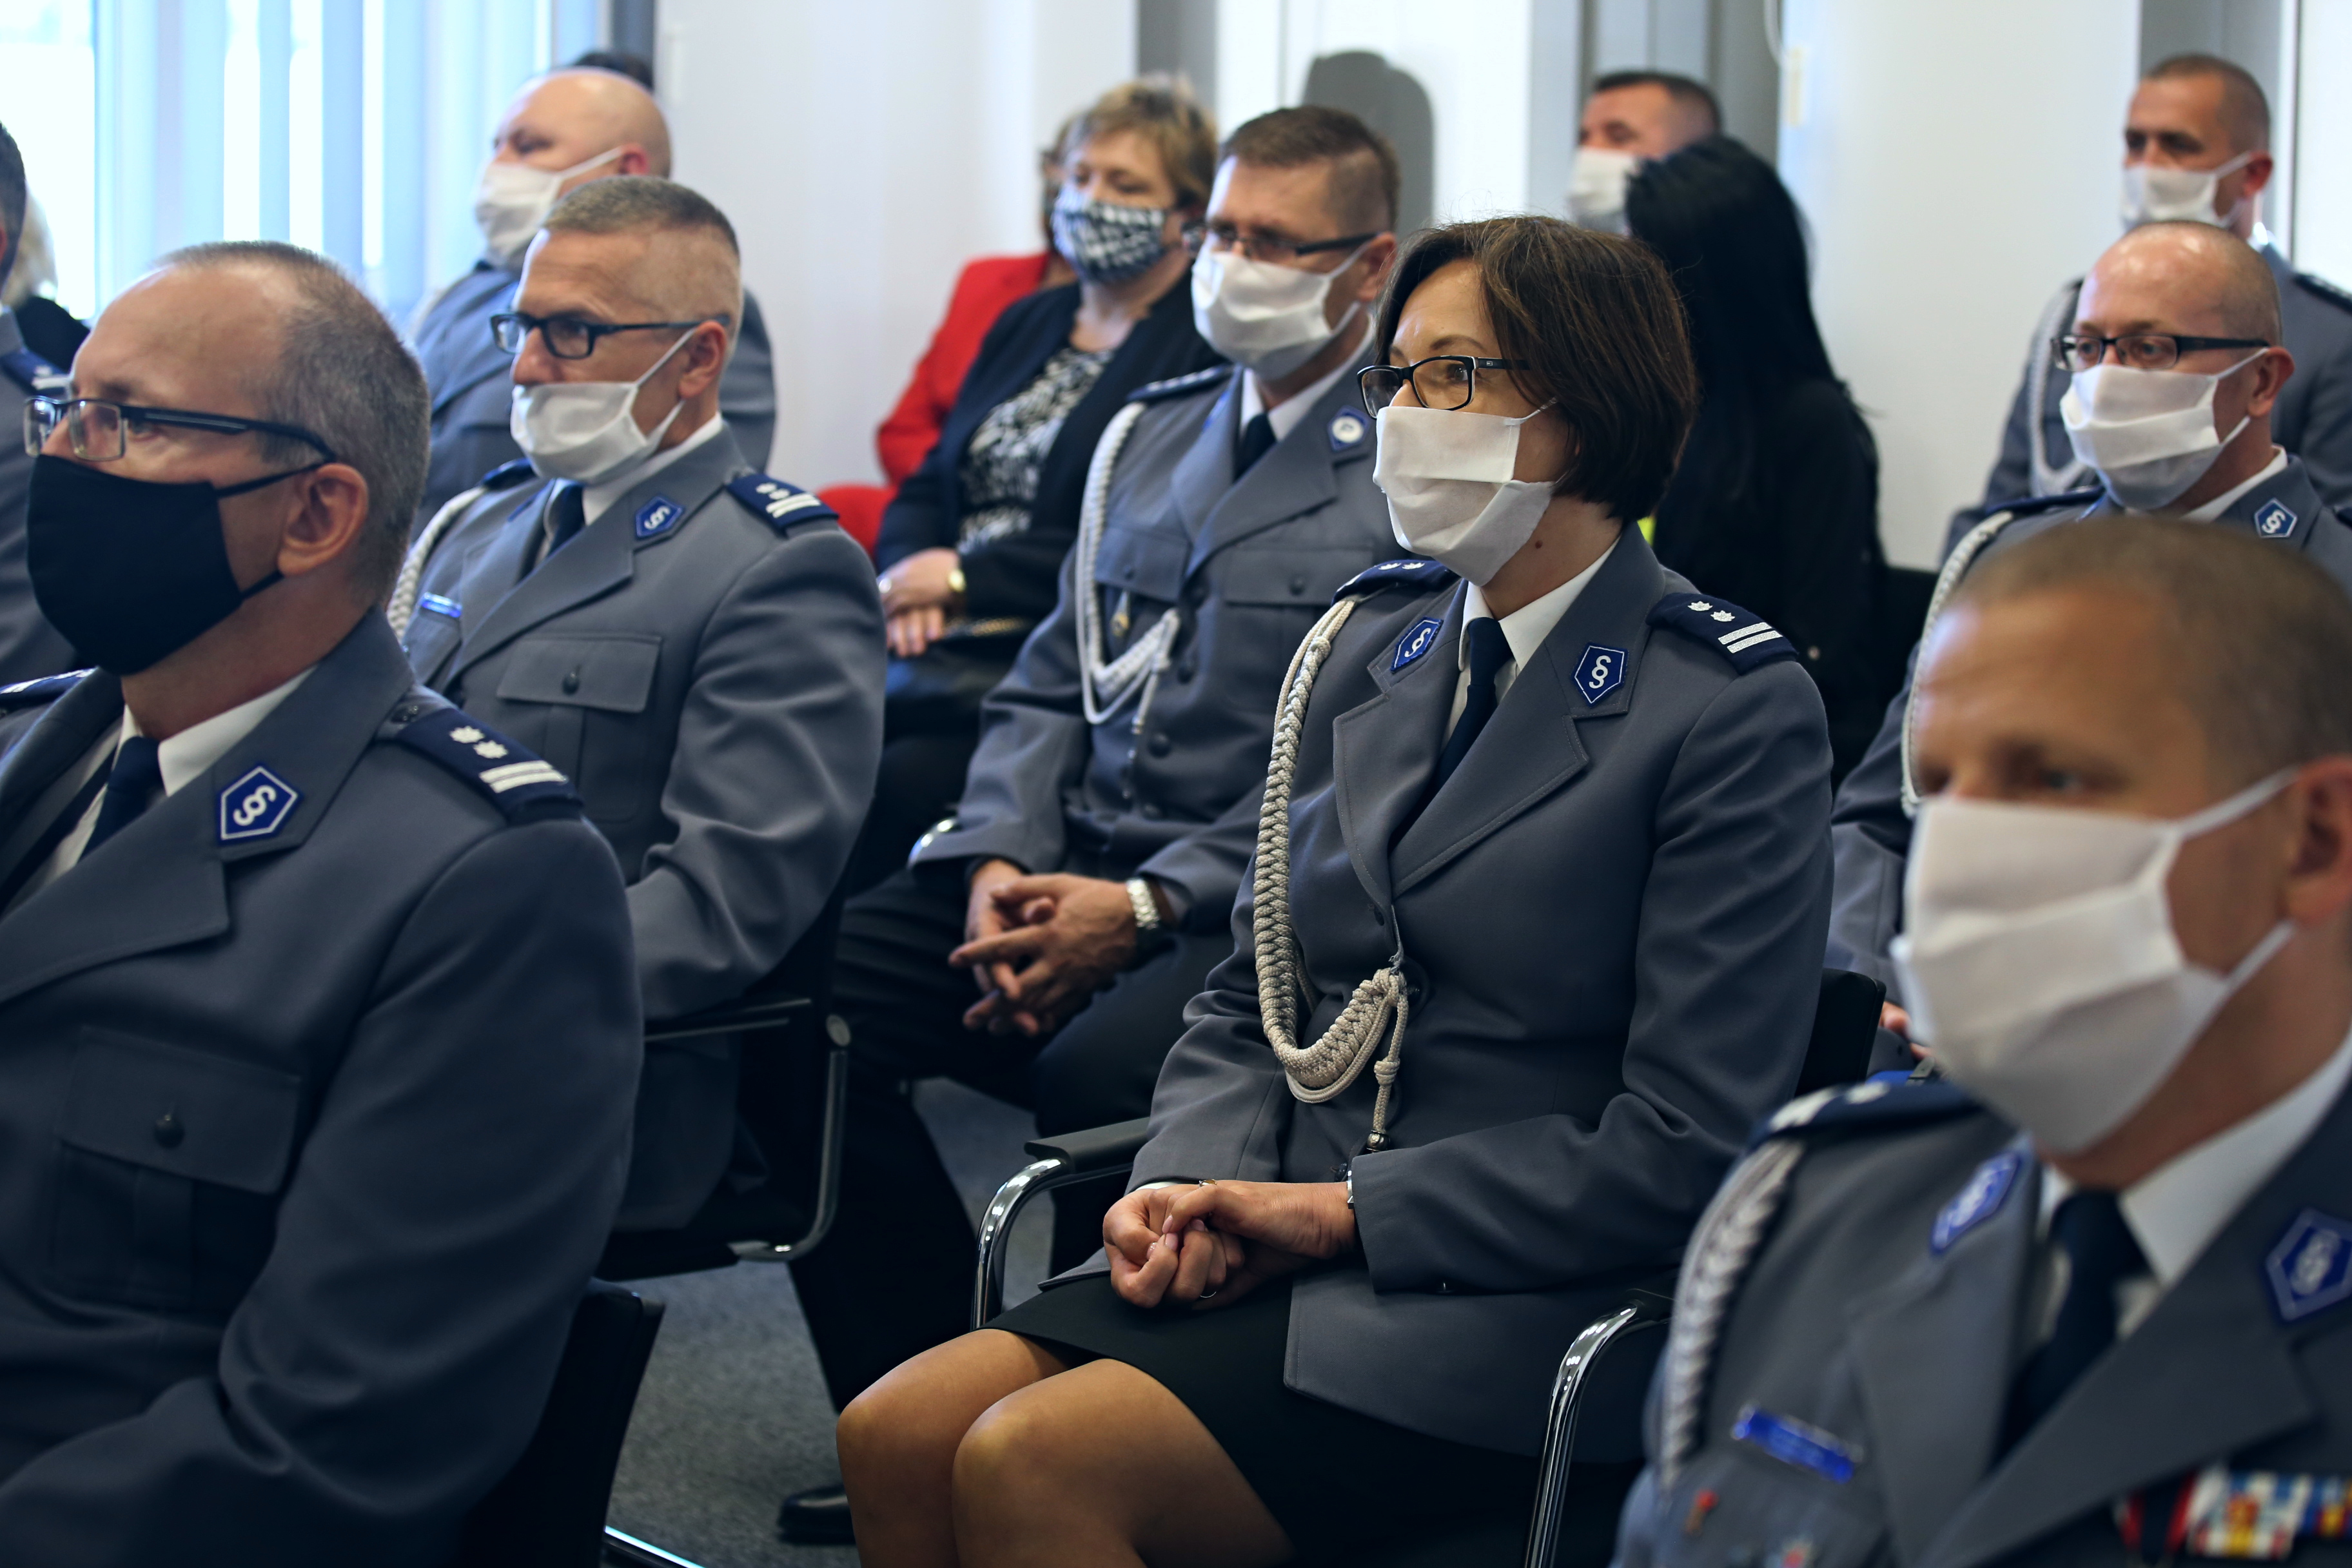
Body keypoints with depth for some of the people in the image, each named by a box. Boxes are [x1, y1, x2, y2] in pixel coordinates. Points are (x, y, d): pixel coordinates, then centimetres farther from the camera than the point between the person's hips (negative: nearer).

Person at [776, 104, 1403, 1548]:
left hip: (1249, 907, -7)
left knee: (1092, 1073, -35)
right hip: (1071, 866, 7)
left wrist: (1143, 910, -19)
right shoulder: (1150, 433, 19)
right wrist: (1000, 864, -1)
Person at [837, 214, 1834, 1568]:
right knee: (895, 1436, -14)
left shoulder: (1739, 706, -9)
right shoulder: (1368, 642, 13)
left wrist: (1350, 1207, -13)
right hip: (1293, 1253, 7)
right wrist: (1191, 1187, -3)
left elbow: (1687, 1148, -13)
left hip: (1516, 1301, -6)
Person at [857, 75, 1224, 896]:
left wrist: (967, 577, -11)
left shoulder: (1212, 347, -2)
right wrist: (908, 577, -2)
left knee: (903, 778, -32)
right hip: (940, 640, 7)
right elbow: (928, 488, 21)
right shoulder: (1028, 323, 22)